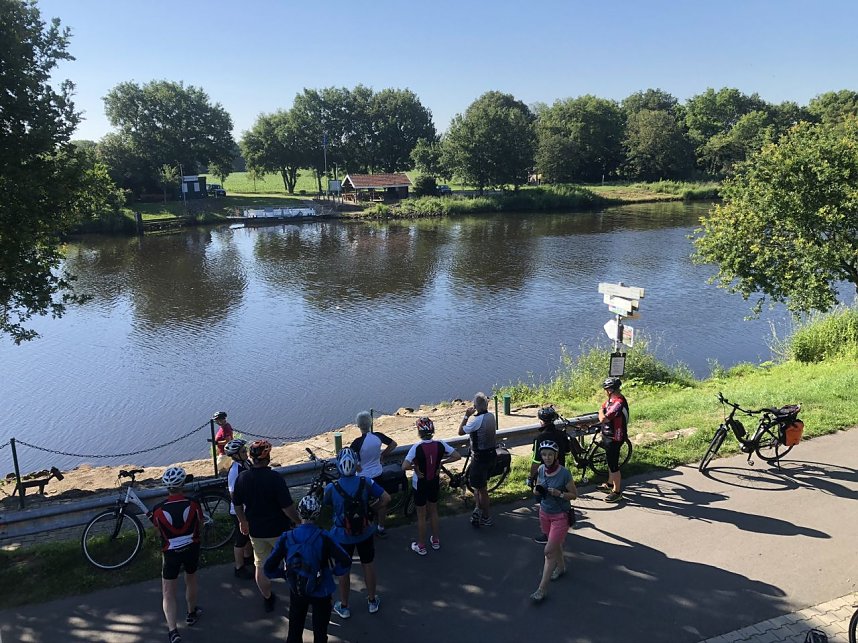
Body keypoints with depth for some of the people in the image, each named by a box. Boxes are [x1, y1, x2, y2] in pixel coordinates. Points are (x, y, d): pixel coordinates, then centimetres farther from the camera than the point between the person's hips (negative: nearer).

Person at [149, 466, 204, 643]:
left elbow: (158, 531, 0)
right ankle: (192, 613, 45)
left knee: (168, 593, 7)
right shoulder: (193, 504, -16)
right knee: (191, 581, 26)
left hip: (170, 552, -2)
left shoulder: (158, 509, -18)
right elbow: (200, 526, 0)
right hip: (192, 549, 2)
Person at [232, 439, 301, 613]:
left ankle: (268, 599, 33)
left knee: (261, 565, 20)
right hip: (278, 530, -4)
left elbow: (237, 504, 6)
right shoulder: (275, 478, -23)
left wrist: (243, 521, 23)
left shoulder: (242, 478, -7)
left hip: (255, 531, 4)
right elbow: (287, 507, -23)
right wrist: (299, 521, -7)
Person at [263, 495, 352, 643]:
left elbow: (268, 568, -14)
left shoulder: (286, 538, -15)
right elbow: (346, 562, -26)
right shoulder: (323, 538, -23)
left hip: (296, 591, 2)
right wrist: (334, 572, -6)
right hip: (321, 593, -2)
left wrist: (285, 574, 3)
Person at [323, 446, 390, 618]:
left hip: (342, 536, -1)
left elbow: (325, 505, -2)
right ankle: (372, 601, 38)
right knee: (368, 565, 21)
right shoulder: (366, 483, -19)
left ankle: (344, 606, 33)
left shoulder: (331, 488, -23)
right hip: (365, 533, 1)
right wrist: (372, 506, 3)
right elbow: (386, 498, -15)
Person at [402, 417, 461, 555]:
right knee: (433, 511, 24)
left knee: (421, 516, 12)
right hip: (435, 482, 4)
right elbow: (457, 456, -7)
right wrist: (441, 461, 0)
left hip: (420, 483, -4)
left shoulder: (416, 448, -25)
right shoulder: (440, 444, -13)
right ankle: (435, 541, 37)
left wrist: (415, 466, -12)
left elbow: (404, 466, -31)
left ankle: (421, 546, 24)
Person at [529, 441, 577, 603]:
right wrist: (536, 490, -14)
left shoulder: (564, 473, -22)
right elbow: (537, 488, 9)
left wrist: (559, 493, -28)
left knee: (549, 550, -5)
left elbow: (574, 495, -11)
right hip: (545, 512, 5)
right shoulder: (541, 469, -7)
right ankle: (561, 567, 50)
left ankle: (542, 589, 3)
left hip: (560, 516, -5)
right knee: (555, 544, 24)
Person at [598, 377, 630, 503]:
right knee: (610, 461, 24)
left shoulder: (618, 403, -29)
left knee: (613, 465, 0)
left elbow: (603, 419, -30)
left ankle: (617, 492, 11)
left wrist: (601, 411, -12)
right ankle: (610, 484, 41)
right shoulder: (612, 399, 3)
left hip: (614, 438, -10)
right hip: (609, 435, 10)